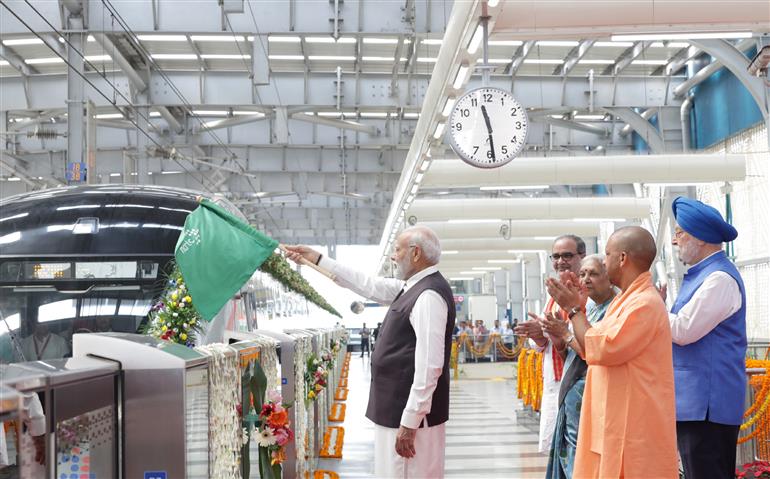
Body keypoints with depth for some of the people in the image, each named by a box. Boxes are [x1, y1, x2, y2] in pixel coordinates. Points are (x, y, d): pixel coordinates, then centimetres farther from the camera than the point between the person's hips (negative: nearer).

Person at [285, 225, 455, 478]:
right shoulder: (414, 287, 12)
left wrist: (409, 423, -24)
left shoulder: (428, 295, -18)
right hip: (398, 410, 10)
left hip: (410, 414, -10)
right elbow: (368, 285, 22)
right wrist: (316, 258, 23)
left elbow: (429, 365, -23)